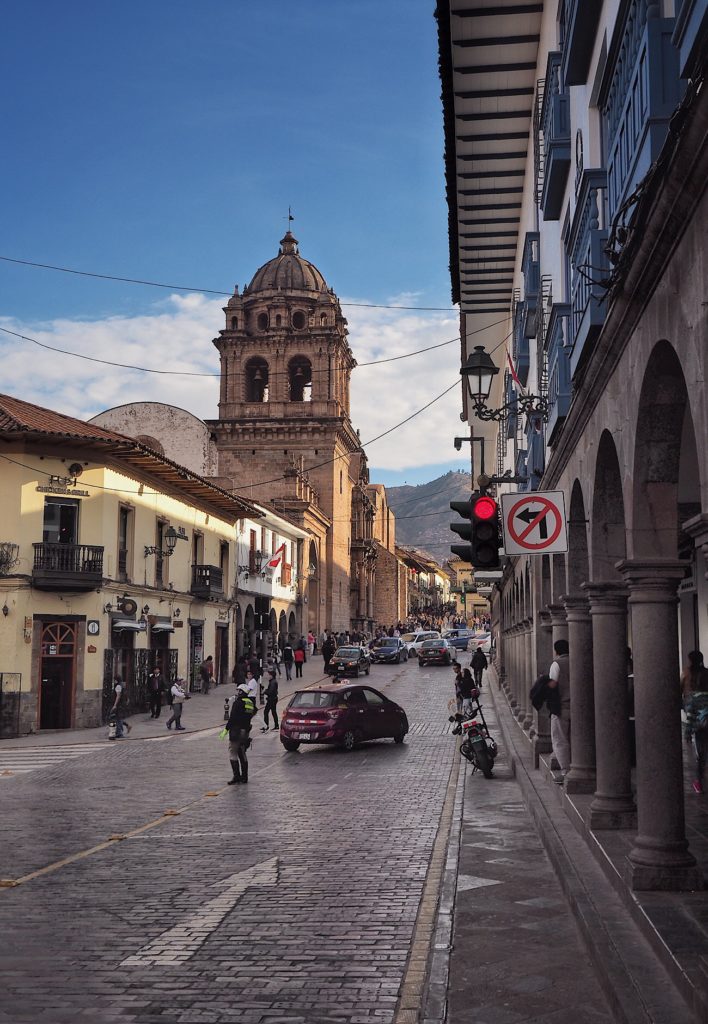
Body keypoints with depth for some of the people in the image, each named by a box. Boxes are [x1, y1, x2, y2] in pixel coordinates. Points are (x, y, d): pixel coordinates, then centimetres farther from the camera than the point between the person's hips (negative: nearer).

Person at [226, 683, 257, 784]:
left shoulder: (237, 703, -14)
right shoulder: (251, 703, 8)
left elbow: (232, 718, -18)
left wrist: (226, 729, -14)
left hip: (236, 731, -8)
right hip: (246, 732, 8)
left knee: (233, 753, -3)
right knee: (242, 754, 16)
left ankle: (236, 776, -9)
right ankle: (244, 776, 17)